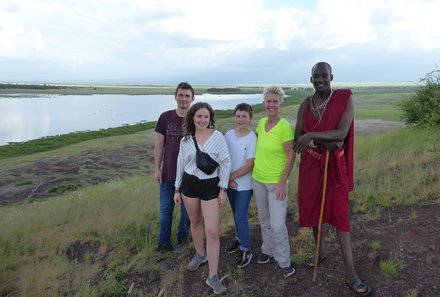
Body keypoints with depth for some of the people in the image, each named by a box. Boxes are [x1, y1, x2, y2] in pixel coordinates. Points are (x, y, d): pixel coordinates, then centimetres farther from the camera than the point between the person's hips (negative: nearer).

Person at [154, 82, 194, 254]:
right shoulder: (165, 117, -2)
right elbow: (159, 144, 2)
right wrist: (157, 169, -1)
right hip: (168, 173, 2)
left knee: (187, 210, 14)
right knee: (165, 210, 12)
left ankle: (182, 238, 35)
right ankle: (164, 243, 28)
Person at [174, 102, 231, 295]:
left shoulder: (218, 136, -8)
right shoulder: (185, 140, 1)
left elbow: (226, 162, -6)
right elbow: (181, 164, 9)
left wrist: (223, 188, -9)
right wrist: (177, 189, 10)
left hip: (211, 185, -3)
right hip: (189, 184, 3)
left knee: (213, 231, -5)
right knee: (195, 222, 20)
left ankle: (213, 276, 8)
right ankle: (200, 254, 45)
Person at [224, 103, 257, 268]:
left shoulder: (253, 139, -16)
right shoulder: (228, 135, -2)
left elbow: (249, 165, -16)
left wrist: (231, 177, -12)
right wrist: (227, 179, -8)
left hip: (244, 185, -5)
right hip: (230, 183, 5)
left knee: (241, 216, -2)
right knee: (236, 214, 19)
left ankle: (246, 250, 15)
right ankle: (239, 240, 39)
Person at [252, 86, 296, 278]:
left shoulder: (285, 126, -16)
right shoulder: (261, 123, 2)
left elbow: (291, 157, -15)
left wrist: (281, 183, -16)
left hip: (276, 182, -6)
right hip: (258, 179, 6)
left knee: (277, 225, -4)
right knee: (264, 219, 19)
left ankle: (284, 261, 18)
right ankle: (268, 250, 39)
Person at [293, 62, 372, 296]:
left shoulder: (345, 99, -10)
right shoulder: (306, 104, 0)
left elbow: (342, 134, -20)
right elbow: (297, 138, -5)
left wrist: (311, 136, -27)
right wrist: (324, 142, -19)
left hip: (335, 165, -3)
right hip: (311, 164, 4)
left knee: (339, 213, 0)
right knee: (313, 208, 14)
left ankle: (351, 273, 10)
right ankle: (318, 252, 37)